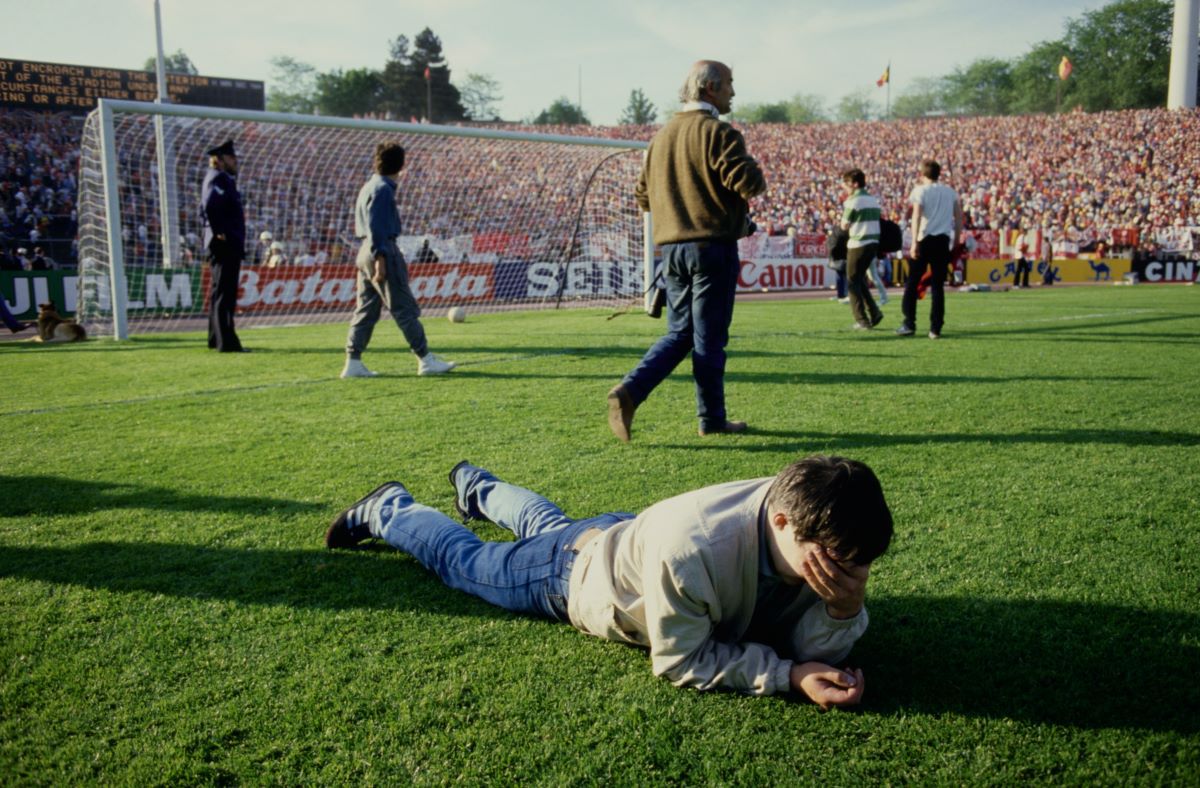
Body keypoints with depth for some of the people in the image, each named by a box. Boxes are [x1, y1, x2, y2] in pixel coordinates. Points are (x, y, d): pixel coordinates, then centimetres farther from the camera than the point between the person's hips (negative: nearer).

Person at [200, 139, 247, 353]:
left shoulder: (224, 179, 18)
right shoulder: (217, 178, -11)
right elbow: (208, 206, -28)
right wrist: (219, 232, -22)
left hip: (230, 245, 10)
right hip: (224, 245, -10)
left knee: (221, 293, 16)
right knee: (224, 293, -8)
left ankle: (217, 339, 26)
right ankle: (226, 342, -6)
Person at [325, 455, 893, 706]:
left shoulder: (816, 526, -28)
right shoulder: (689, 551, -49)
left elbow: (817, 651, -21)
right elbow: (681, 662, -33)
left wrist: (846, 608, -42)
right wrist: (788, 675, -42)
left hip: (626, 533, 6)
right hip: (574, 576, -6)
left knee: (545, 525, 35)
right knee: (460, 558, 20)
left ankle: (475, 485, 65)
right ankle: (389, 509, 48)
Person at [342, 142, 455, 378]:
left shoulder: (369, 187, 18)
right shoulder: (382, 189, -11)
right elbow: (375, 226, -19)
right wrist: (380, 257, -22)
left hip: (366, 252, 10)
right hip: (383, 251, -10)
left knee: (366, 310, 9)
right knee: (405, 309, -4)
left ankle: (353, 363, 7)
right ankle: (426, 360, 1)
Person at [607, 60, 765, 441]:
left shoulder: (661, 135, 15)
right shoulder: (717, 132, -9)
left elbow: (643, 195, 20)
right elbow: (750, 183, -19)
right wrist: (752, 168, 3)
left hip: (671, 248, 7)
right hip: (712, 246, -7)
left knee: (679, 333, 13)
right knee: (709, 337, 2)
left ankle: (629, 391, -4)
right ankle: (712, 419, 12)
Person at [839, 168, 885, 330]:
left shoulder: (853, 201, -11)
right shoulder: (873, 200, 14)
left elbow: (844, 226, -7)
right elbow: (877, 218, 16)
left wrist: (844, 210, 6)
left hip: (858, 244, -8)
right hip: (874, 243, 8)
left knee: (852, 282, 2)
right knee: (860, 278, 20)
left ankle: (862, 320, -1)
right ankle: (874, 312, 9)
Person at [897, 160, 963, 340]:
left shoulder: (920, 191, -1)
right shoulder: (950, 192, 12)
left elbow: (917, 217, -13)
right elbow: (959, 218, 11)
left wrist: (914, 243, -17)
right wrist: (956, 241, 18)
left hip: (924, 239, -3)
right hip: (943, 241, 4)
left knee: (912, 282, 6)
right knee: (938, 285, 6)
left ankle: (909, 324, 3)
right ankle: (935, 328, 3)